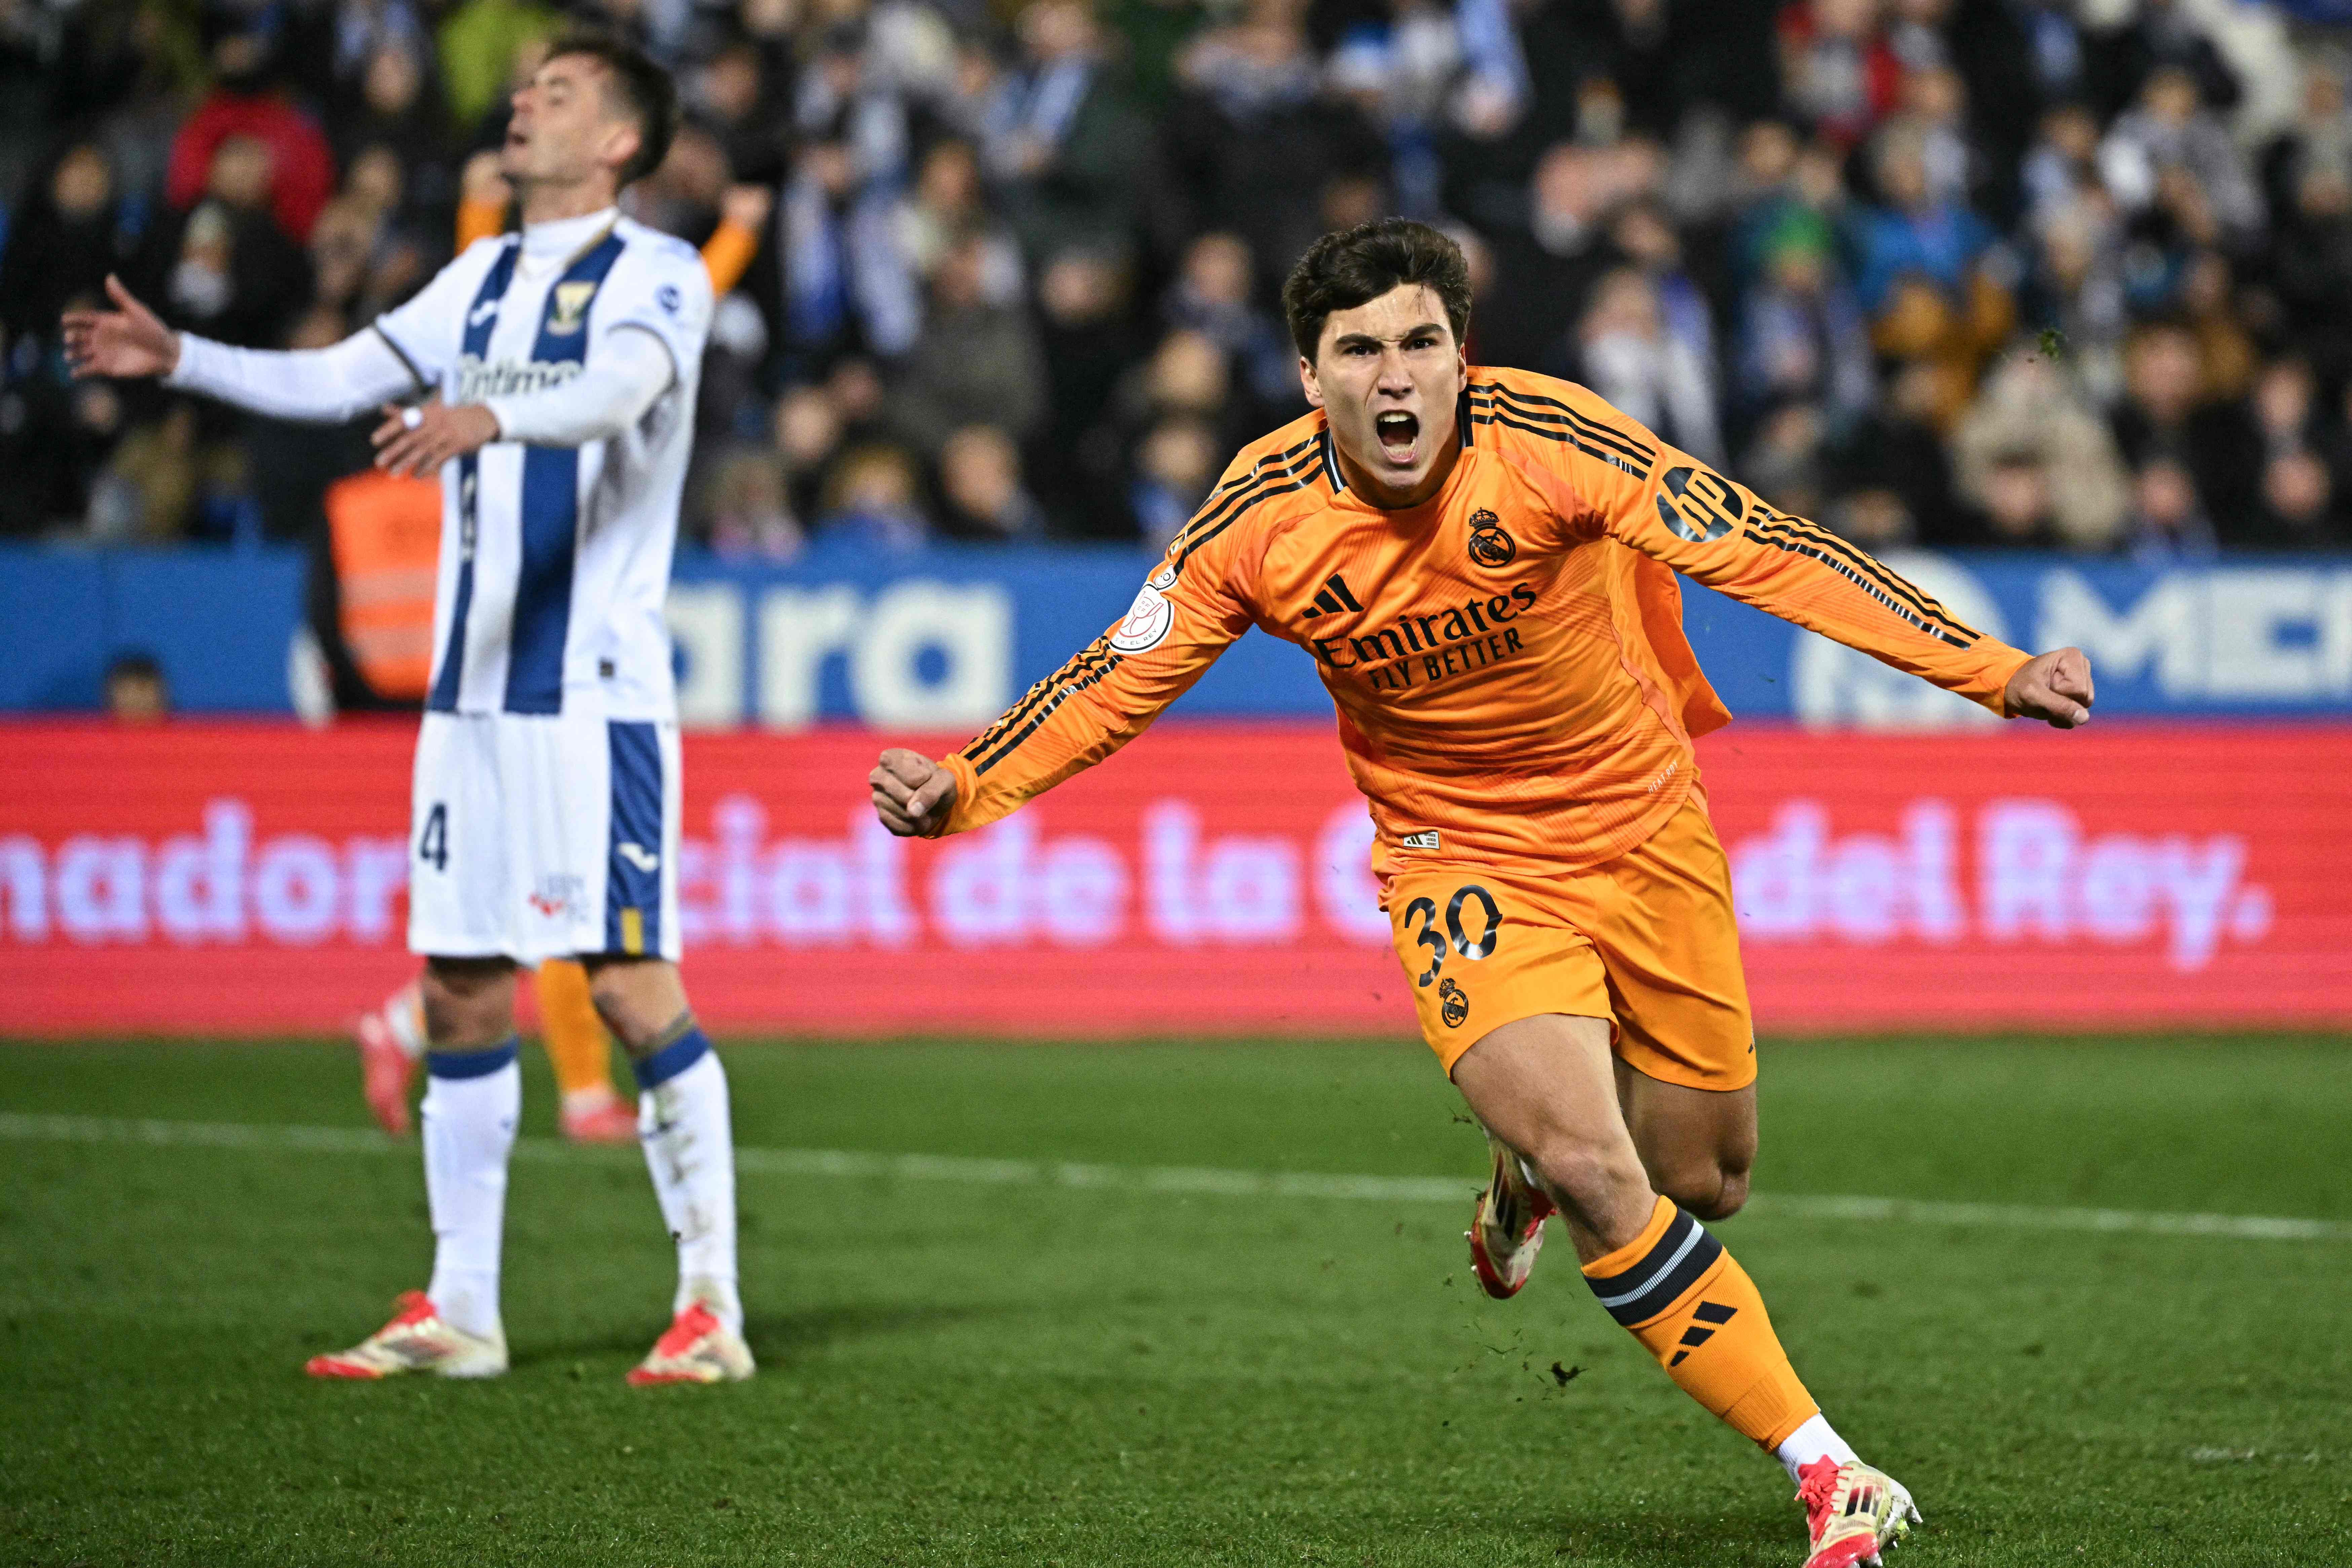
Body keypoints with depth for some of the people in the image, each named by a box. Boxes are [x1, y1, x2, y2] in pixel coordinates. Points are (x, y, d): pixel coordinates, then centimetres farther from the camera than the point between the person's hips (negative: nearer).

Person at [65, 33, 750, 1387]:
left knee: (632, 985, -11)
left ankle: (713, 1308, -5)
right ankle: (460, 1311, 12)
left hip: (598, 694, -7)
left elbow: (618, 389, -26)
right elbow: (330, 382, 17)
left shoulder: (656, 275, -5)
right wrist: (179, 358, 4)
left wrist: (489, 414, -43)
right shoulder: (484, 280, 17)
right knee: (461, 993, 6)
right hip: (471, 694, 7)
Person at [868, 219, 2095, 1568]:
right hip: (1463, 863, -1)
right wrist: (962, 791, -19)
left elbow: (1759, 550, -25)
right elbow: (1118, 681, -5)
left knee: (1704, 1183, 10)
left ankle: (1536, 1167, 48)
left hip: (1644, 829, 1)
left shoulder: (1545, 441, -23)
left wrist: (1991, 672, -30)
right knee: (1597, 1178, -21)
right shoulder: (1261, 522, -16)